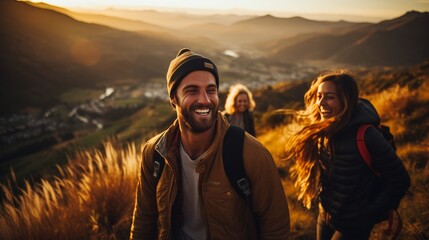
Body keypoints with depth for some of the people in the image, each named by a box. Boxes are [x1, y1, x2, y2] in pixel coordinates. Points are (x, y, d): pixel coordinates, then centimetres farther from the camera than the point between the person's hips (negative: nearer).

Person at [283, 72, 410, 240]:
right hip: (325, 216, 6)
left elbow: (399, 180, -19)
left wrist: (369, 214, -15)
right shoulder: (322, 130, -6)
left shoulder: (366, 136, -25)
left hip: (353, 226, -6)